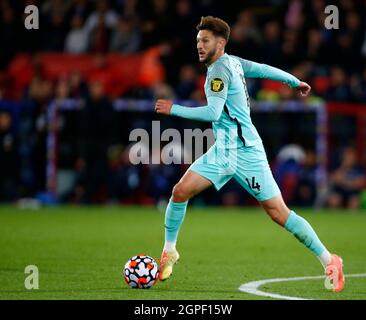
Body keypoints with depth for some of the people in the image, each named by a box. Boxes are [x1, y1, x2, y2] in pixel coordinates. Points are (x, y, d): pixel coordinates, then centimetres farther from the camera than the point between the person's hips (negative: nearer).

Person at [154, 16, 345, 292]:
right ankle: (169, 251, 8)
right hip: (223, 151, 9)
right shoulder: (232, 62, 11)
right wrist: (295, 82, 38)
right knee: (181, 191, -5)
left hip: (245, 151, -9)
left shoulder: (220, 68, -15)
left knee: (278, 212, -7)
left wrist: (173, 109, -17)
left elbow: (212, 113, -23)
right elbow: (264, 69, 24)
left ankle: (328, 261, 1)